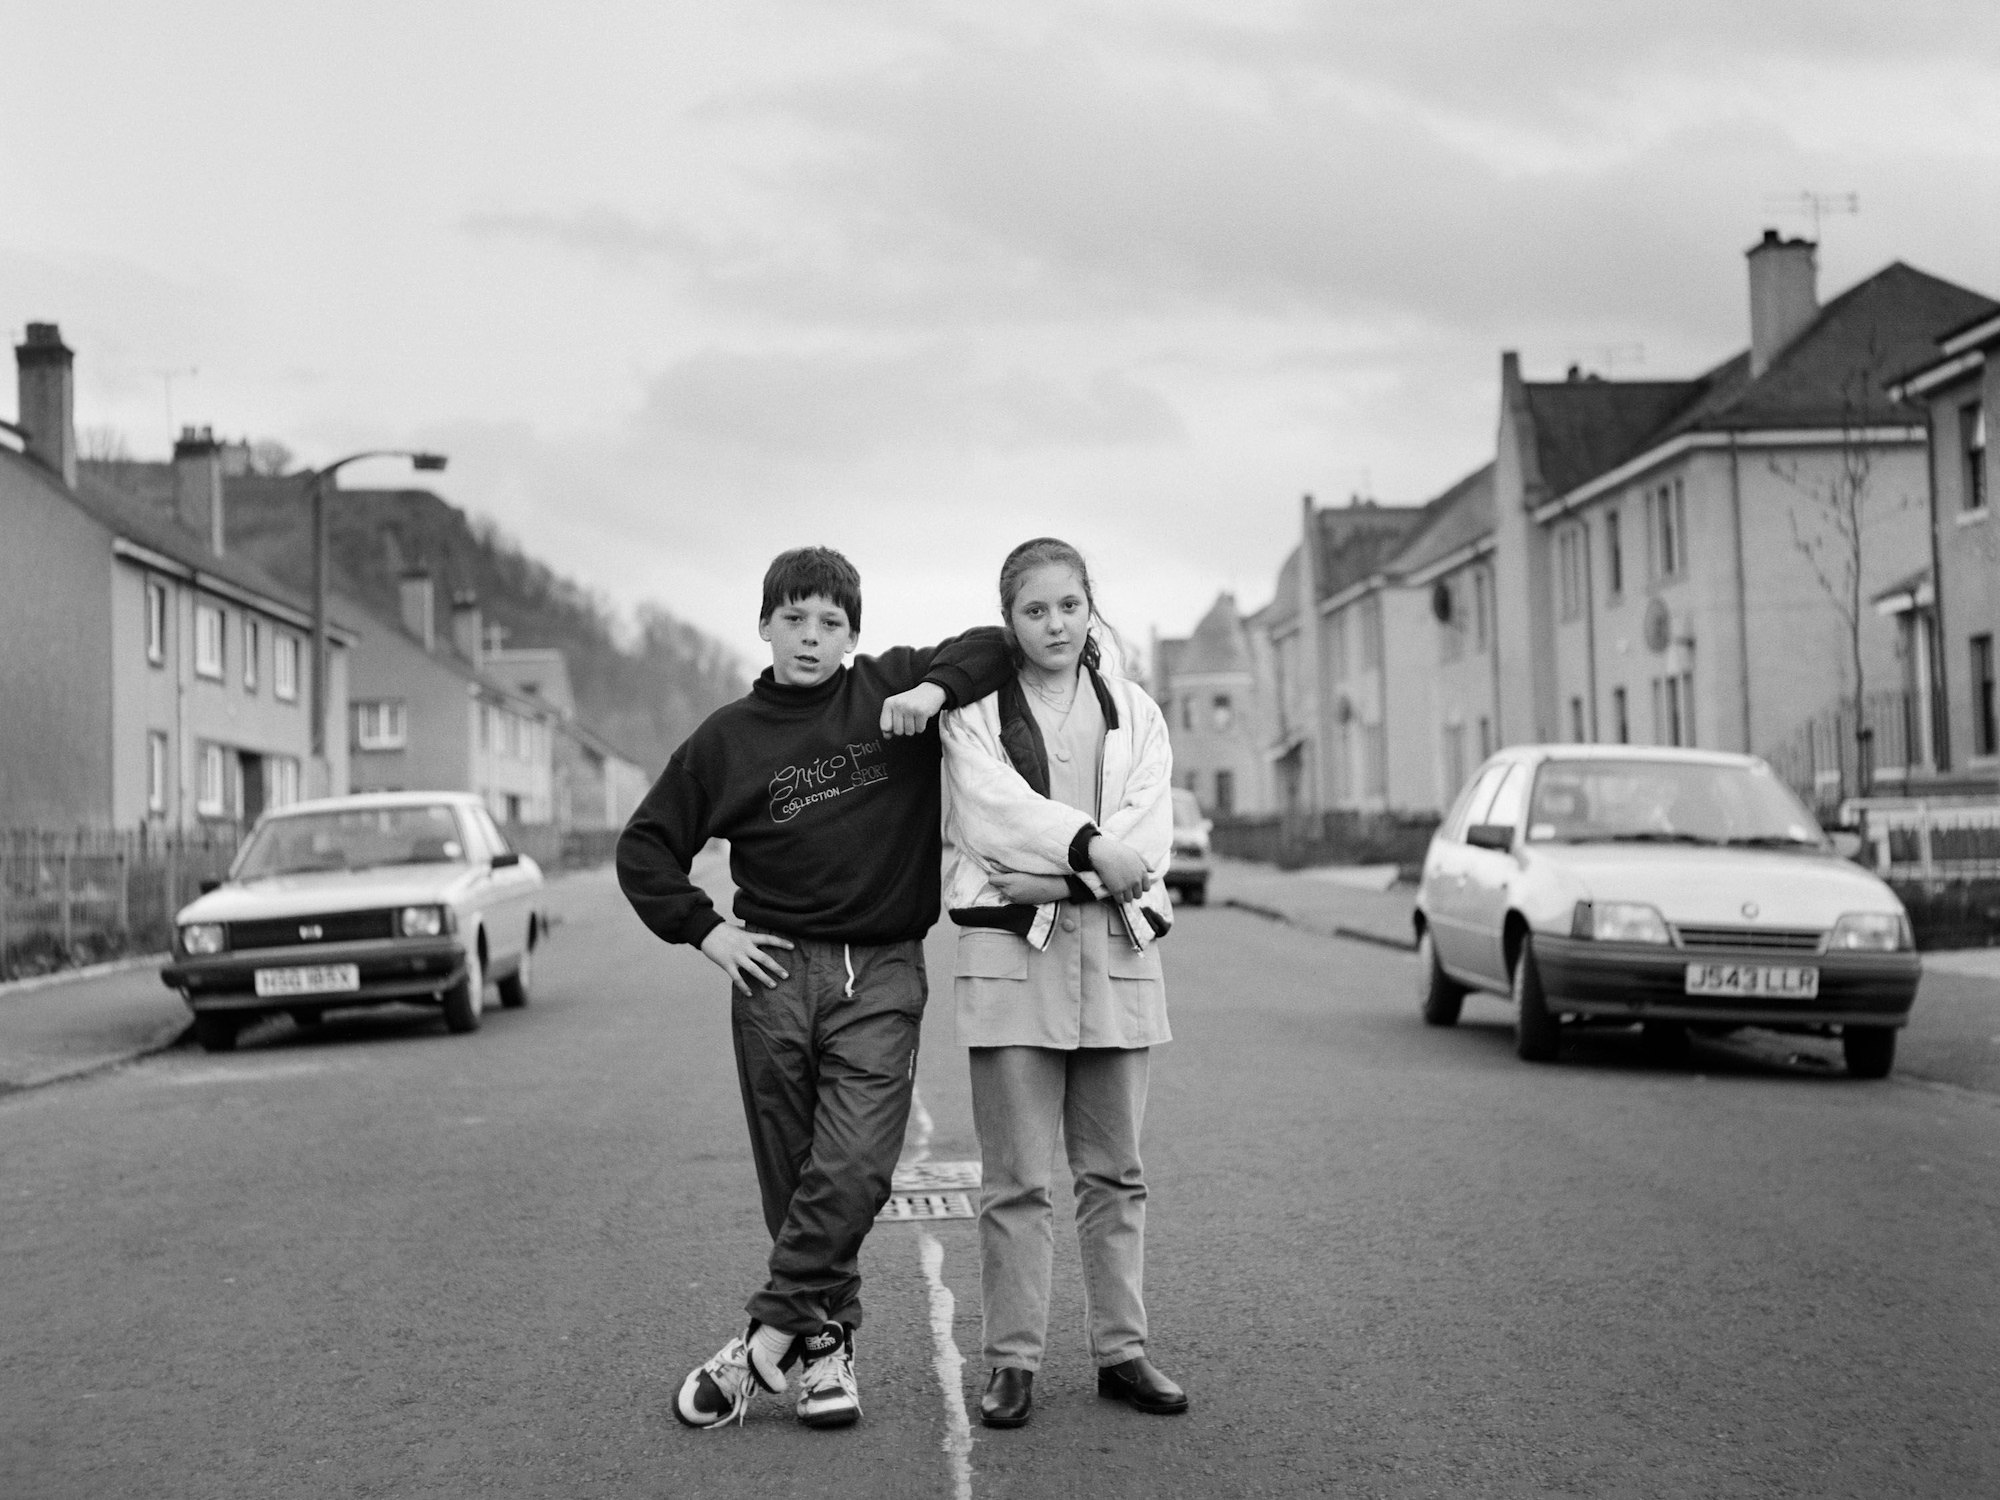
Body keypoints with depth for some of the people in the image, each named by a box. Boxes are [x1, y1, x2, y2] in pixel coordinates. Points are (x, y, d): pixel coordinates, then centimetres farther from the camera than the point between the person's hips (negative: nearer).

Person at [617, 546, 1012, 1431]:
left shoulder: (887, 690, 5)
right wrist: (702, 930, 1)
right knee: (793, 1177, 4)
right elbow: (645, 847, 12)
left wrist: (936, 686, -8)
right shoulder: (728, 738, 7)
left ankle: (766, 1340, -8)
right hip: (776, 970, 2)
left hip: (881, 974, -1)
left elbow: (995, 646, 10)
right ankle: (827, 1344, 14)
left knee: (853, 1170, -14)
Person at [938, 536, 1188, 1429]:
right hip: (1009, 951, -3)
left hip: (1116, 948, 3)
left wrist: (1055, 875, -12)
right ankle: (1012, 1362, 5)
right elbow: (991, 812, -10)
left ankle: (1122, 1351, 16)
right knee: (1015, 1178, -1)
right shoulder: (975, 710, 6)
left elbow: (1149, 833, 1)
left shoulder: (1133, 712, 14)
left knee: (1114, 1171, 8)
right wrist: (1090, 846, -19)